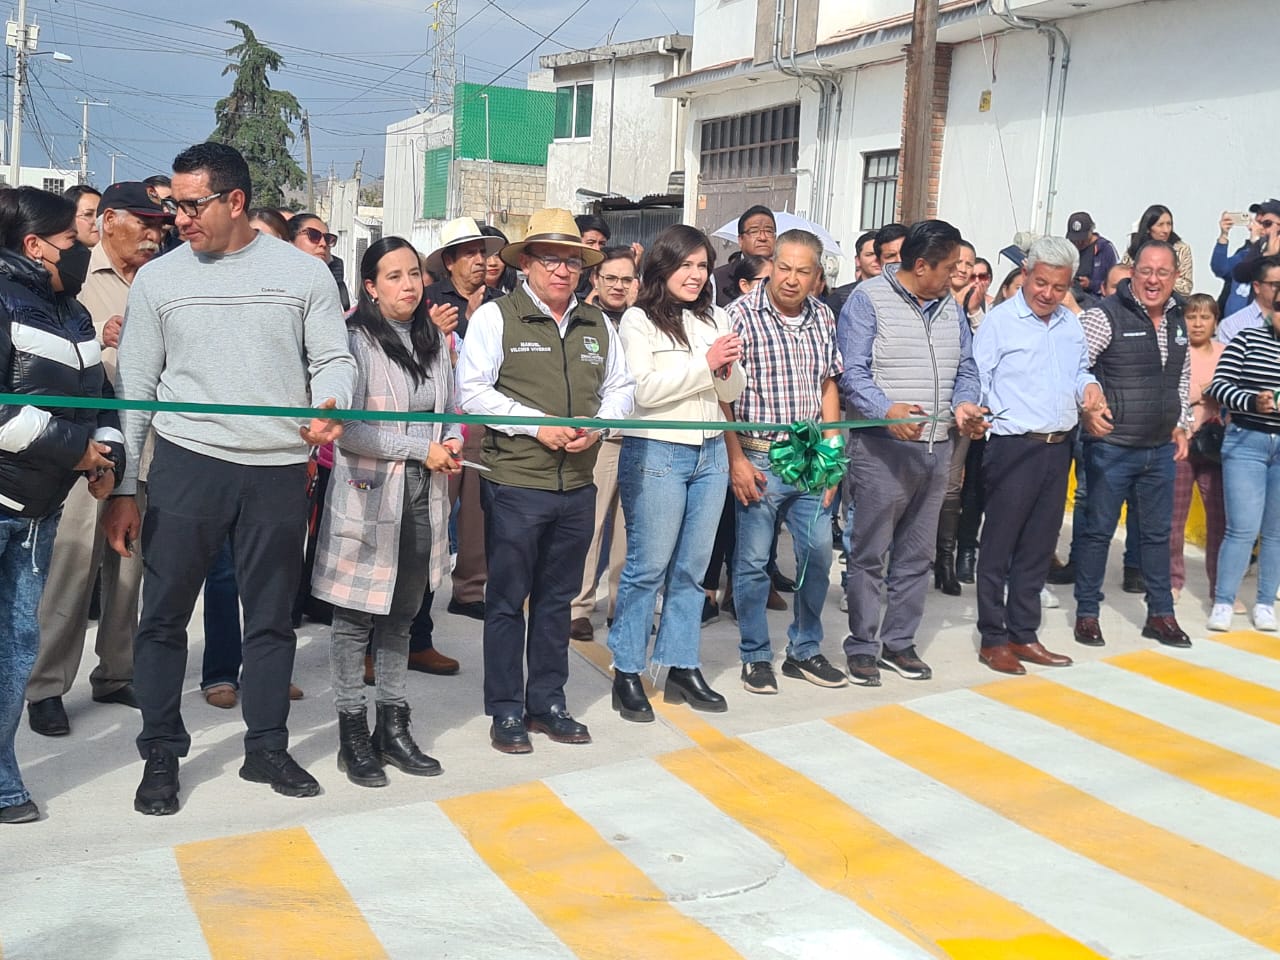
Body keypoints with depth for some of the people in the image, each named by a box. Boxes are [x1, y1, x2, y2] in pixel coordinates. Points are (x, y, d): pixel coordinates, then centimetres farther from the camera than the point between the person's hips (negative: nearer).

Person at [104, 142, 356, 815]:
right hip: (185, 463, 0)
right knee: (164, 615, 4)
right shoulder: (157, 279, 5)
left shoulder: (304, 273, 3)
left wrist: (329, 408, -19)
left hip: (279, 470, 0)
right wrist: (124, 487, 1)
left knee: (271, 616, 10)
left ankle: (266, 747, 25)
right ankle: (161, 754, 19)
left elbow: (333, 360, 4)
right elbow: (134, 387, 5)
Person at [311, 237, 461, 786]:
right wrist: (422, 450, -16)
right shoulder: (356, 340, -11)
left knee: (400, 616, 13)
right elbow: (348, 430, -17)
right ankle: (353, 735, 15)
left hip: (423, 498, 6)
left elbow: (450, 408, 21)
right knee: (356, 618, 3)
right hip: (368, 497, -6)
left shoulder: (433, 340, 10)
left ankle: (393, 728, 24)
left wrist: (453, 440, -2)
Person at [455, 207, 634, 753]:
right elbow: (472, 392, -9)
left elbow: (621, 387, 17)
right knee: (507, 600, 4)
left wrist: (597, 424, -4)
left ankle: (547, 702, 26)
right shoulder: (496, 316, -3)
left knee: (557, 599, 14)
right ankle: (506, 710, 15)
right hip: (514, 483, -5)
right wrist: (537, 424, -16)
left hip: (577, 485, 5)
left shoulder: (596, 324, 12)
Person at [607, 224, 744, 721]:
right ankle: (627, 672, 8)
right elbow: (644, 389, -15)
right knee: (647, 566, -2)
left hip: (710, 452, 6)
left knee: (692, 567, 10)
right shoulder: (639, 320, -4)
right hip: (655, 452, -5)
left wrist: (729, 366, -9)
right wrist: (705, 364, -14)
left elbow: (732, 392, 13)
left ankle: (682, 667, 19)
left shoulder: (716, 319, 12)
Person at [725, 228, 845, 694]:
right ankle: (756, 657, 18)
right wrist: (736, 459, -13)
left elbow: (828, 388, 13)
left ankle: (804, 651, 26)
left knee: (818, 555, 9)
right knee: (753, 561, 3)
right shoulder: (741, 314, -8)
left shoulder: (823, 318, 8)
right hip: (758, 458, -5)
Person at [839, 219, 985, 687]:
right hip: (882, 448, -7)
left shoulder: (950, 307, 14)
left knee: (917, 555, 12)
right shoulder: (868, 299, -7)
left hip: (936, 449, 7)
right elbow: (852, 374, -14)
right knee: (870, 555, -1)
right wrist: (887, 410, -31)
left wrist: (963, 404, -5)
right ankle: (862, 647, 10)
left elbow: (965, 369, 16)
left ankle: (899, 642, 23)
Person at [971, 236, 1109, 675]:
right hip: (1013, 448, -6)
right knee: (999, 546, 1)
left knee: (1038, 547, 12)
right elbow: (976, 380, -11)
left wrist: (1090, 388, 3)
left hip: (1059, 448, 7)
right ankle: (992, 639, 10)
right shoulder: (999, 320, -7)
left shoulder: (1071, 324, 13)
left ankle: (1023, 634, 22)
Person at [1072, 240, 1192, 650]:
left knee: (1157, 532, 14)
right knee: (1099, 530, 3)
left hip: (1161, 448, 6)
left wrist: (1180, 425, 15)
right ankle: (1086, 613, 15)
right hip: (1112, 447, -6)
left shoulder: (1178, 320, 9)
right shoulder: (1105, 316, -12)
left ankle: (1160, 614, 24)